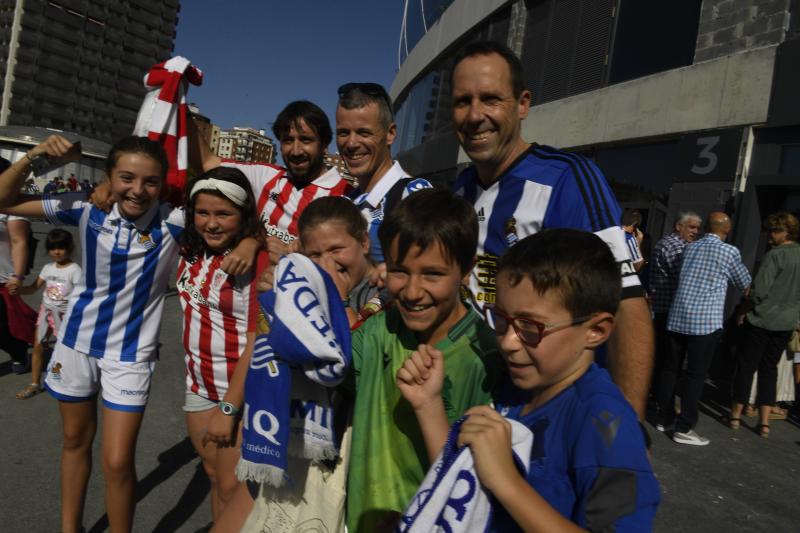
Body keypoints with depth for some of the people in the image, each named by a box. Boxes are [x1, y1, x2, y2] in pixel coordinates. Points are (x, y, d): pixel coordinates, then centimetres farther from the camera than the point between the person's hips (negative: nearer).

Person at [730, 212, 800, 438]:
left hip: (762, 319, -6)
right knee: (769, 369, 13)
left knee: (746, 366, 6)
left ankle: (736, 415, 16)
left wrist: (745, 311, -6)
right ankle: (764, 422, 12)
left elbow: (759, 290, -19)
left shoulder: (776, 254, -15)